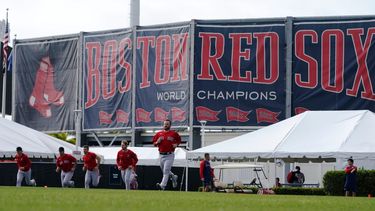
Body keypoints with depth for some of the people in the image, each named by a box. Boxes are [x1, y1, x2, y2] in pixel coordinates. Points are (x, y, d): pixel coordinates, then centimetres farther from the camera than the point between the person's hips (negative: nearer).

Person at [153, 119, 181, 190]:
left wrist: (176, 144, -4)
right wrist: (157, 142, -8)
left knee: (166, 171, -14)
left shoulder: (174, 133, 1)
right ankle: (173, 177, 44)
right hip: (161, 155, 5)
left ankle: (162, 186, -21)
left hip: (169, 155, -5)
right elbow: (154, 143, 14)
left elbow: (179, 140, 15)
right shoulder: (159, 134, 8)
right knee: (164, 171, 17)